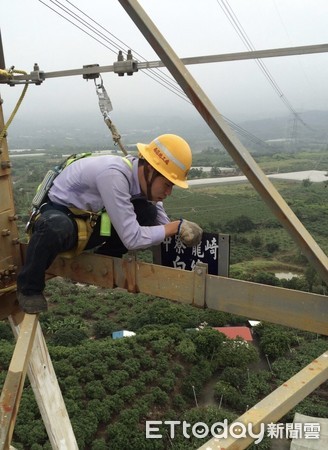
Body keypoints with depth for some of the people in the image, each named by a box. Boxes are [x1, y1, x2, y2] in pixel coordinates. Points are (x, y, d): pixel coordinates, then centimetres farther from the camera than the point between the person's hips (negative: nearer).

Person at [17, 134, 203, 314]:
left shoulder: (144, 177, -9)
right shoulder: (113, 175, -34)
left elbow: (163, 223, 1)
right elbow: (132, 239, -34)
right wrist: (177, 226, -25)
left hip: (89, 219, 7)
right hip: (57, 214, -6)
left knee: (148, 214, -10)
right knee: (57, 227, -42)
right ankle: (29, 289, -13)